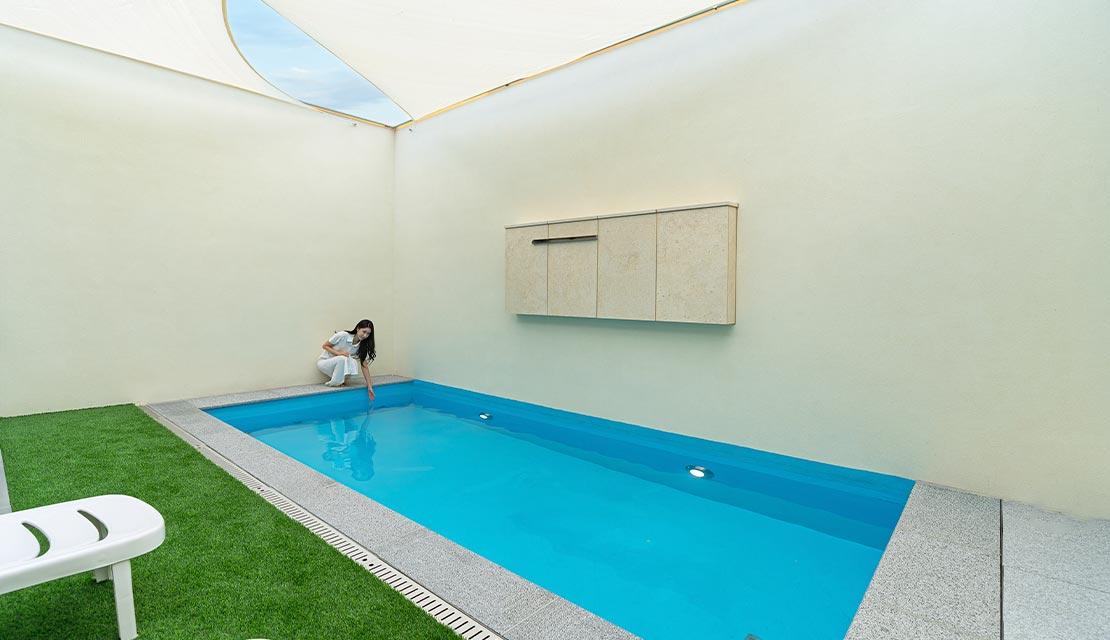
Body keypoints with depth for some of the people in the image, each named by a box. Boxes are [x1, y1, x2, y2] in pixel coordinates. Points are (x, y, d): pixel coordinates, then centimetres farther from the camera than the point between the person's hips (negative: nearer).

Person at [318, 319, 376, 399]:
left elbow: (364, 366, -11)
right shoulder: (343, 335, -24)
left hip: (339, 364, 4)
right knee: (342, 359, -36)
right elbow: (325, 346, -12)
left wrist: (369, 387, -14)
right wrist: (338, 352, -29)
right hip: (323, 362, -4)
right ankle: (335, 383, -16)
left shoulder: (361, 346, -12)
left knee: (353, 363, -30)